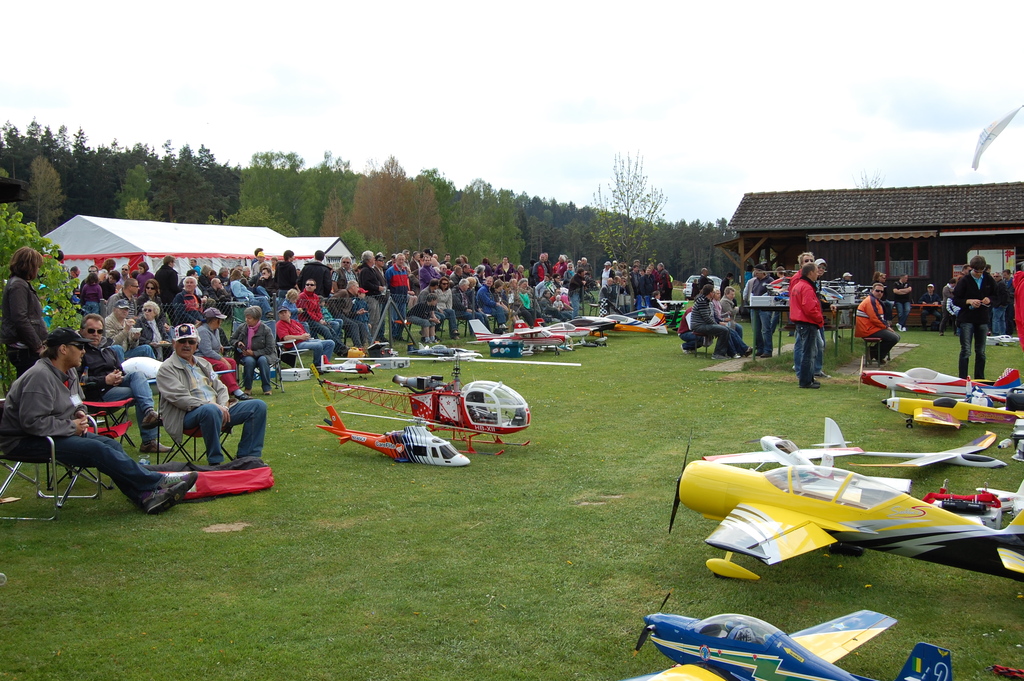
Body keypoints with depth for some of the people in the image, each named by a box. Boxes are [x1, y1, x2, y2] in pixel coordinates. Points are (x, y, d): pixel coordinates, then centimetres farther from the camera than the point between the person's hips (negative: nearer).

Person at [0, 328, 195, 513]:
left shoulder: (69, 372, 10)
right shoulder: (40, 376, -21)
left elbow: (78, 403, 28)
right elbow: (32, 422, -27)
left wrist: (80, 414, 4)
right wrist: (72, 426, -18)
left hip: (61, 433, 10)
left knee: (111, 445, -13)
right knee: (97, 450, -25)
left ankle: (145, 495, -26)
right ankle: (158, 482, -22)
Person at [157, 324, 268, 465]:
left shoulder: (203, 363, 24)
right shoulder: (167, 368, 0)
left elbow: (220, 388, 19)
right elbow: (180, 398, -14)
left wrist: (223, 406, -4)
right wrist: (211, 405, -21)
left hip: (218, 410, 7)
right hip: (186, 416, -7)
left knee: (258, 406, -6)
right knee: (210, 410, -42)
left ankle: (247, 457, -7)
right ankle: (215, 463, -29)